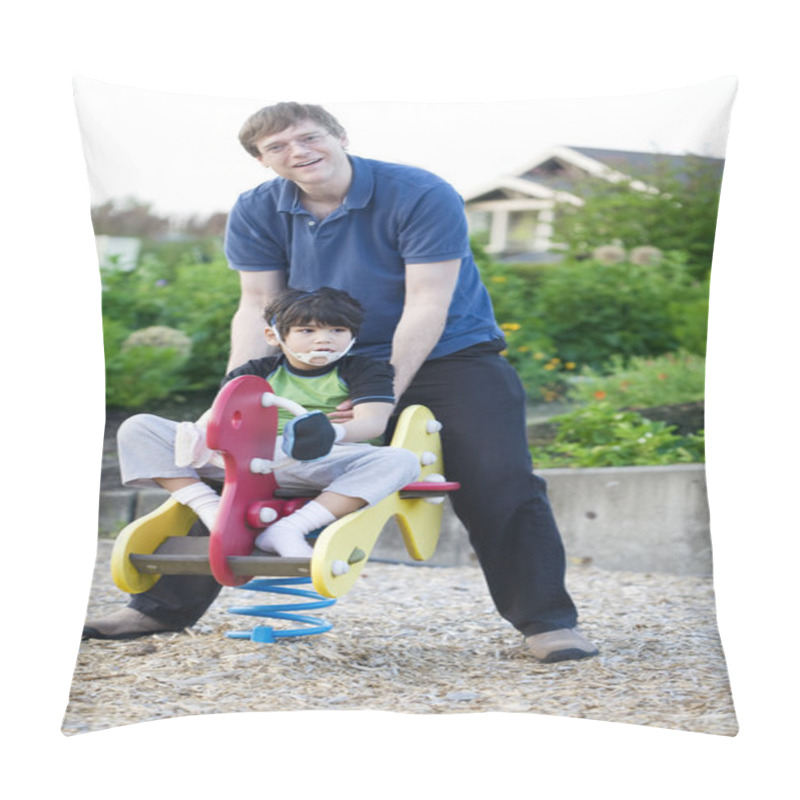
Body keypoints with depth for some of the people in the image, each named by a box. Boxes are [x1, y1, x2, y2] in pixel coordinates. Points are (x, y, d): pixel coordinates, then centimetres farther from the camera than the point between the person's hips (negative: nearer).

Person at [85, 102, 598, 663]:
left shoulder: (421, 196, -20)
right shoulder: (257, 213, -5)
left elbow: (426, 304, -23)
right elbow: (257, 307, -5)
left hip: (446, 358, -3)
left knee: (498, 481, -18)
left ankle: (546, 621, -7)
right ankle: (170, 604, 10)